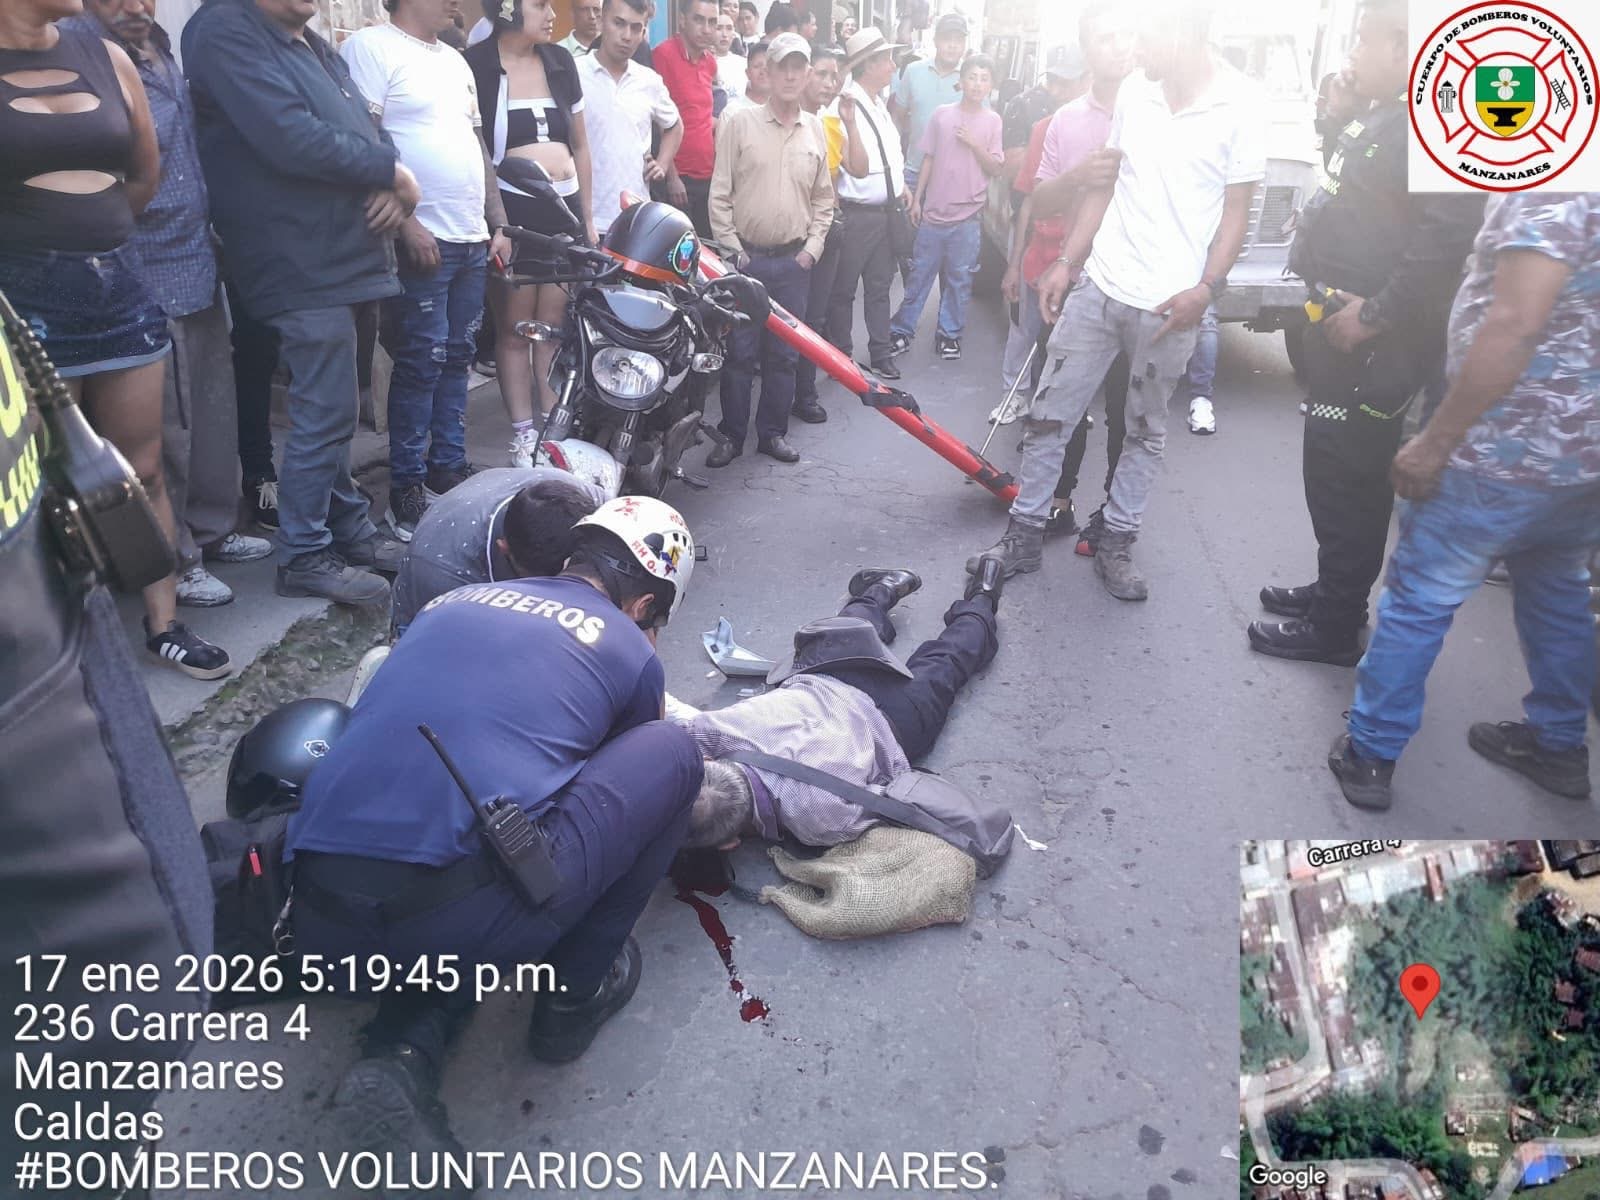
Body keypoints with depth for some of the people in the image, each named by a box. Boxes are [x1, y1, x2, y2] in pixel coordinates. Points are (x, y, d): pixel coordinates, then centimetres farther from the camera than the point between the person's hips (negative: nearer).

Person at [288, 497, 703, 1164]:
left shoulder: (454, 602, 25)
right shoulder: (631, 652, 12)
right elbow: (620, 777, 30)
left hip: (321, 934, 6)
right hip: (464, 920, -5)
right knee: (671, 754, 13)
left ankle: (400, 1058, 9)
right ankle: (576, 994, 21)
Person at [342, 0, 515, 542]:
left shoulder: (454, 60, 20)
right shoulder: (371, 46, -6)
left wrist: (498, 224, 17)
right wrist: (406, 222, -20)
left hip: (471, 238, 8)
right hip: (421, 239, -8)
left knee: (457, 356, 11)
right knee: (422, 361, -8)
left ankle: (449, 463, 22)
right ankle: (406, 487, 1)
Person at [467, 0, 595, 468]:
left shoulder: (560, 61, 12)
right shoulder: (474, 65, -5)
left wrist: (588, 218, 16)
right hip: (510, 210, -4)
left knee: (555, 325, 7)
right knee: (514, 328, 2)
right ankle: (523, 433, 8)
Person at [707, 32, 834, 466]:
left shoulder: (815, 130, 9)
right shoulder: (739, 122, -2)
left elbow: (823, 198, 14)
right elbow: (719, 193, -3)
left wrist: (812, 248, 3)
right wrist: (731, 248, -7)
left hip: (794, 261, 3)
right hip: (745, 257, -3)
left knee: (784, 353, 8)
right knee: (739, 352, 0)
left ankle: (772, 432, 19)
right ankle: (732, 435, 11)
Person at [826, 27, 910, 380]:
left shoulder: (879, 104, 11)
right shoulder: (844, 107, -16)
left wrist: (901, 186, 18)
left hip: (886, 209, 8)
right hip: (857, 215, -8)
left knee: (880, 284, 16)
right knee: (844, 289, 5)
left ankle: (880, 354, 27)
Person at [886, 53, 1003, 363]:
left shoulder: (993, 121, 2)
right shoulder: (942, 114, 3)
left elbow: (996, 169, 0)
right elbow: (928, 159, 8)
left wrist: (975, 144, -13)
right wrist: (917, 199, 6)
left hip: (968, 215, 0)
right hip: (934, 210, 1)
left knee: (959, 278, 5)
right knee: (920, 274, 5)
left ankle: (949, 333, 16)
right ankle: (902, 330, 13)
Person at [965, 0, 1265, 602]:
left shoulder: (1240, 105, -6)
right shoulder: (1134, 92, 6)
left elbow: (1236, 209, -3)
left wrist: (1206, 288, -16)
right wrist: (1066, 264, 7)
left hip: (1167, 307, -3)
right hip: (1097, 287, 4)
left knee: (1145, 434, 11)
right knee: (1049, 416, 4)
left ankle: (1116, 544, 24)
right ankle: (1024, 535, 16)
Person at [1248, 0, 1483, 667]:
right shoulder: (1385, 120, 16)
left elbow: (1446, 235, -27)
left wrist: (1374, 314, -24)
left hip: (1371, 343, -10)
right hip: (1343, 332, 10)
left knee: (1345, 477, -2)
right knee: (1335, 471, 18)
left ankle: (1334, 626, 9)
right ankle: (1335, 591, 32)